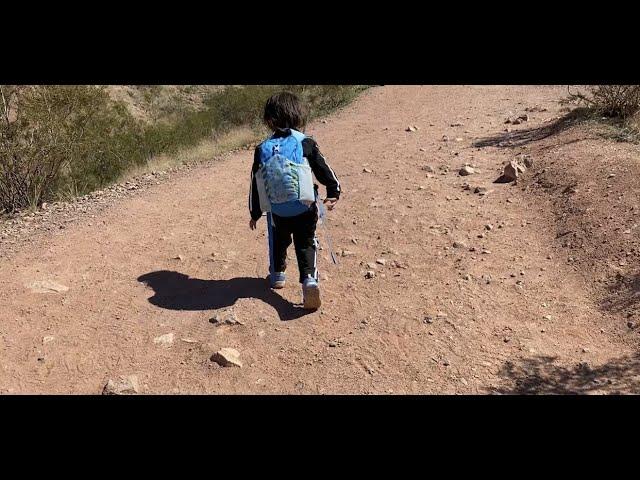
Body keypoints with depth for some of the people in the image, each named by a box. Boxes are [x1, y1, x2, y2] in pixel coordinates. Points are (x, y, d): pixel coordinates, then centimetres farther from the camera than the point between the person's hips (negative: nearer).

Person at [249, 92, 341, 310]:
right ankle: (309, 278, -9)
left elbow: (256, 184, 5)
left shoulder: (262, 149, 0)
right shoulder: (306, 144, -7)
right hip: (305, 209, -2)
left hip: (276, 212, 2)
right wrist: (333, 192, 10)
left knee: (278, 241, 26)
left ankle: (277, 274, 40)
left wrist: (255, 214, 14)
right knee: (306, 244, 10)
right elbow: (323, 170, -3)